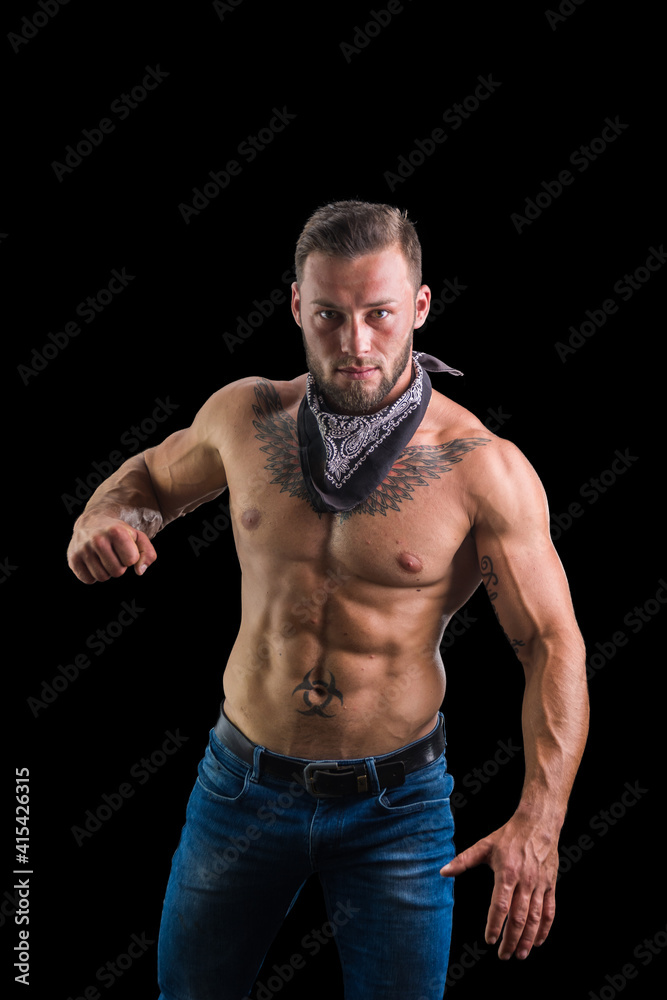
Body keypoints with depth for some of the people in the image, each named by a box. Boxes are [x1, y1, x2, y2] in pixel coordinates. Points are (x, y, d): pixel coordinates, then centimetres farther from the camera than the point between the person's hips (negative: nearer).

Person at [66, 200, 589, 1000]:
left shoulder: (483, 469, -16)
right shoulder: (245, 415, -6)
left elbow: (553, 646, -12)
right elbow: (152, 477, 15)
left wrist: (538, 821, -23)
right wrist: (103, 518, -9)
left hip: (396, 805, -2)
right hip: (242, 783, 3)